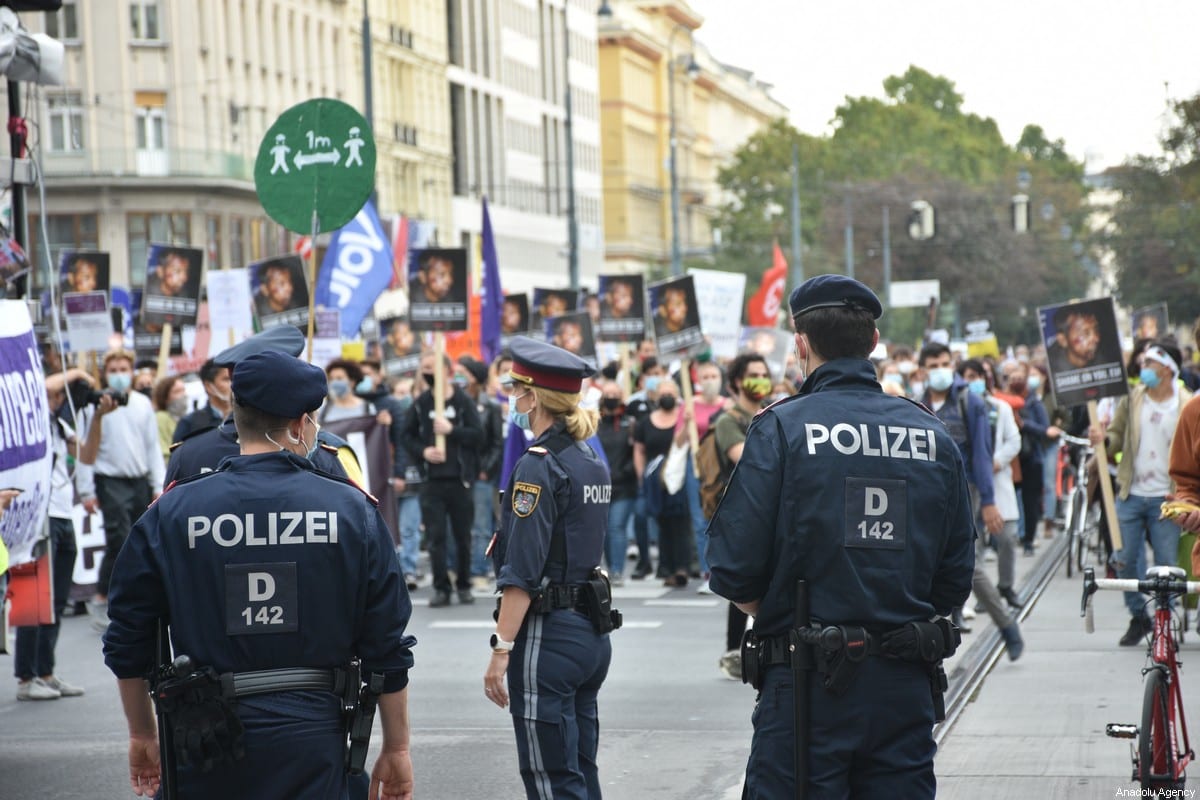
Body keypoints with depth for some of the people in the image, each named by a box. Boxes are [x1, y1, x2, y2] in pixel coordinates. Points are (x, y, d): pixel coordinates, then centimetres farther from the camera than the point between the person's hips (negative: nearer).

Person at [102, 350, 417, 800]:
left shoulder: (169, 515, 0)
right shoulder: (353, 511, -1)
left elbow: (127, 644, 6)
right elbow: (387, 647, 1)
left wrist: (142, 737, 20)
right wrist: (396, 749, 10)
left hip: (206, 743, 1)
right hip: (312, 740, 0)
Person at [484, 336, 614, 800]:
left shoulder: (539, 465, -13)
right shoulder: (591, 461, 12)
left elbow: (521, 573, -19)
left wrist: (501, 650, -19)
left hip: (547, 638, -9)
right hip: (591, 634, 9)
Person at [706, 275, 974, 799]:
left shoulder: (781, 428, -8)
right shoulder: (934, 437, 6)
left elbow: (733, 571, -10)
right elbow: (956, 578, 9)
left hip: (808, 683, -4)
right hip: (906, 688, 4)